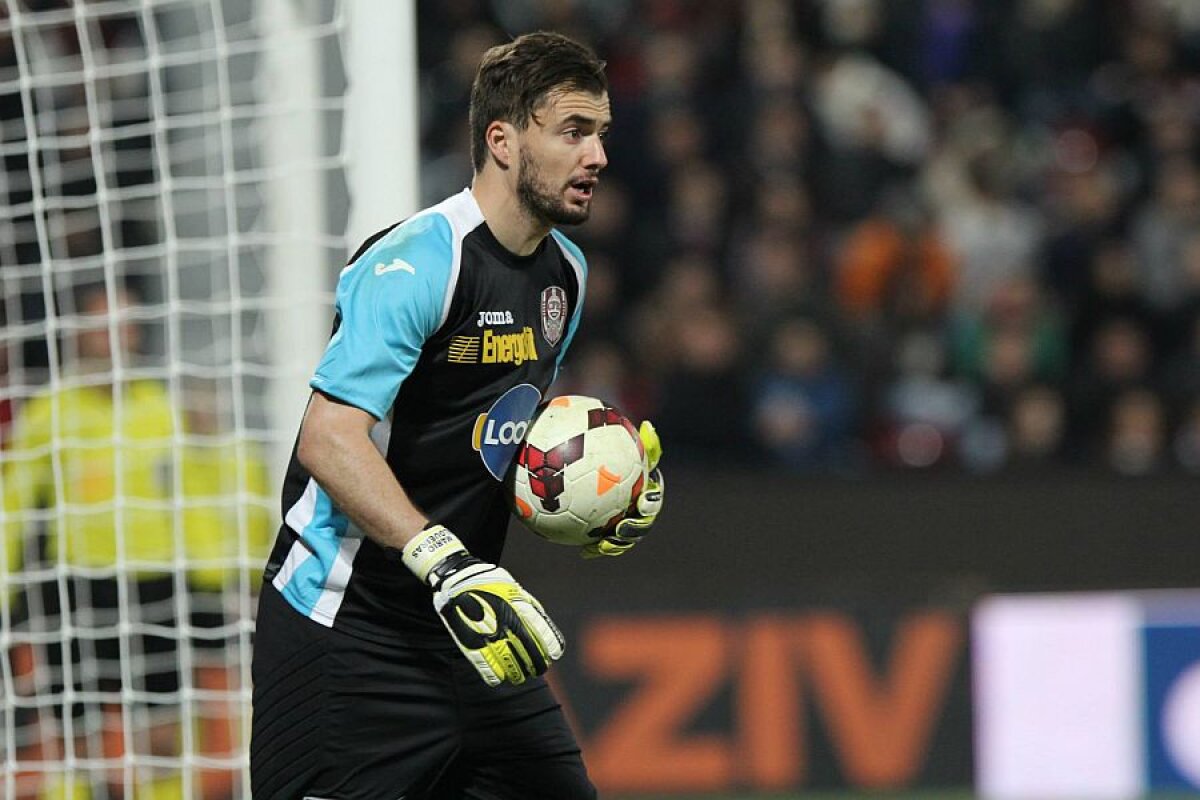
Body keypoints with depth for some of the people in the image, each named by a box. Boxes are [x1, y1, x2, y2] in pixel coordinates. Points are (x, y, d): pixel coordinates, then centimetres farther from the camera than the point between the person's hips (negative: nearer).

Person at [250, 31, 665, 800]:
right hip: (347, 628, -8)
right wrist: (446, 563, -36)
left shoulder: (567, 272, 11)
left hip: (461, 620, 9)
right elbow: (330, 439, -28)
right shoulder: (417, 263, -18)